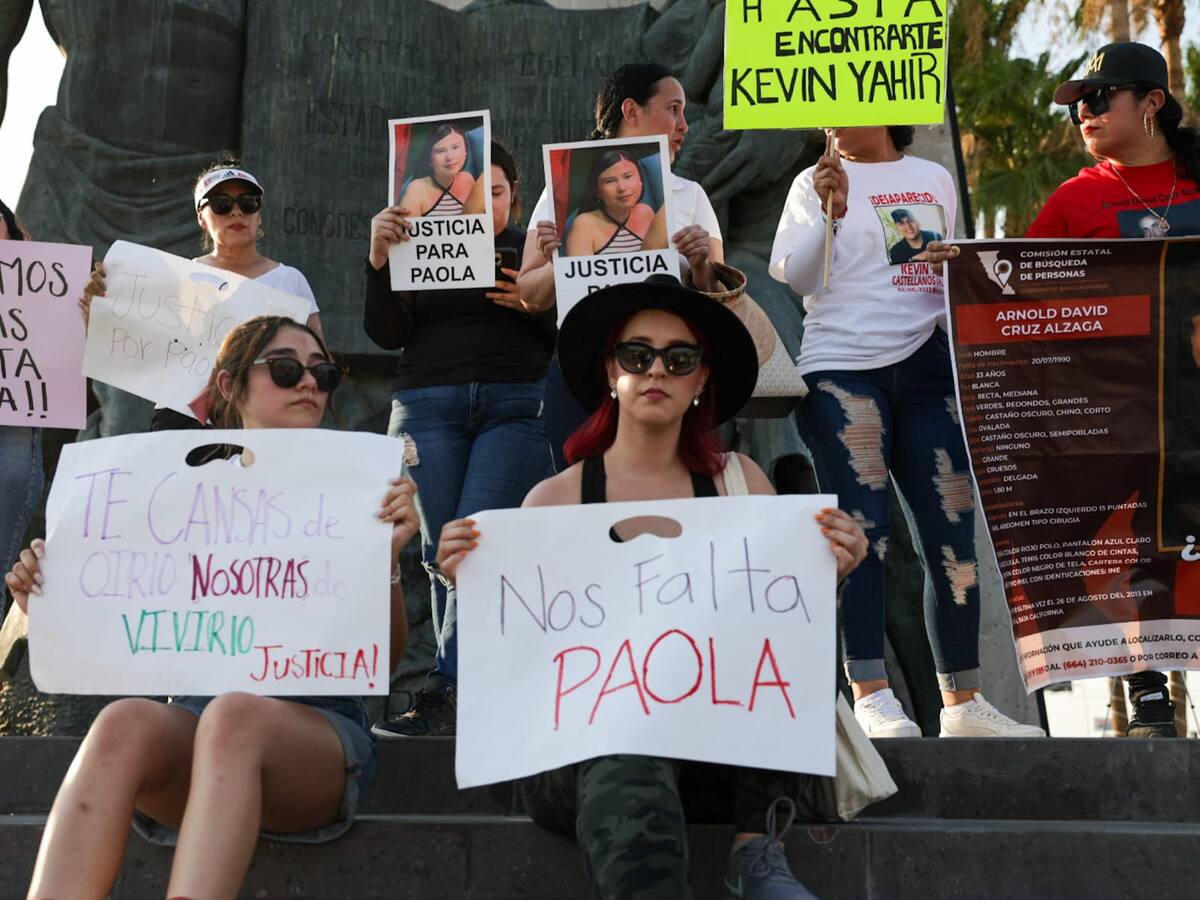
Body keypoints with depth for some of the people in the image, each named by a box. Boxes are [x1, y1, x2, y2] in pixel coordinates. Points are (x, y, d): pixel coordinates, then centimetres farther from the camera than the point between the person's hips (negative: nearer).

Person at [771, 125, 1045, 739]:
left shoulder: (935, 180, 17)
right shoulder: (817, 182, 7)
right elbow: (791, 278, -3)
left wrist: (957, 264, 3)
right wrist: (829, 212, -16)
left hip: (927, 366, 4)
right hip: (841, 369, -3)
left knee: (952, 532, 0)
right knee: (862, 530, -11)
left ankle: (962, 701, 7)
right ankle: (871, 699, -9)